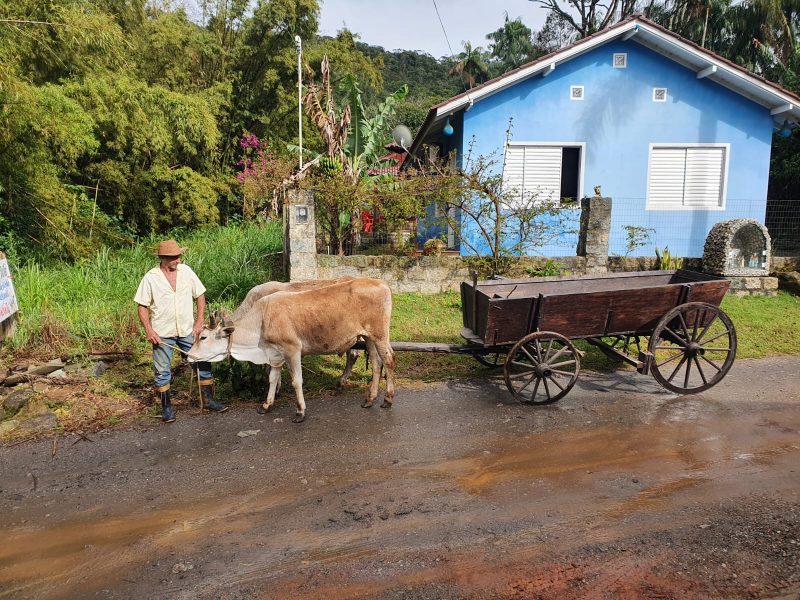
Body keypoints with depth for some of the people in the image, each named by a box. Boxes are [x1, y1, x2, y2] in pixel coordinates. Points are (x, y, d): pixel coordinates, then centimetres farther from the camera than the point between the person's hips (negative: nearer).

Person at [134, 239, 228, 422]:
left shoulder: (186, 271, -1)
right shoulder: (150, 278, -7)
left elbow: (200, 295, 5)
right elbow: (142, 306, -3)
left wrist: (199, 320, -3)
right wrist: (148, 330, -13)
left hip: (188, 330, 2)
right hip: (162, 334, -2)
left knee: (203, 364, 6)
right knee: (162, 372, 7)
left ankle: (208, 400, 20)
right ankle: (166, 407, 22)